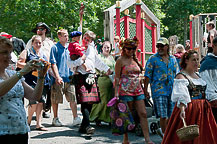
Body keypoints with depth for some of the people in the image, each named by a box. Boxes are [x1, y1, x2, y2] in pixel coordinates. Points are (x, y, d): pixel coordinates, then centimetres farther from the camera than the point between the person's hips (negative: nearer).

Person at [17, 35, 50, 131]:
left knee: (41, 102, 1)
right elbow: (19, 64, -2)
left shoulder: (43, 54, 21)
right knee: (34, 102, -14)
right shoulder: (27, 52, 6)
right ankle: (28, 121, 6)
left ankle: (38, 124, 6)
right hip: (31, 81, -5)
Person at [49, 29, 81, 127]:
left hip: (69, 77, 4)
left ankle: (75, 118, 0)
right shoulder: (55, 48, -2)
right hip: (59, 78, -4)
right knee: (56, 100, 4)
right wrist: (57, 76, -15)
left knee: (73, 98, -2)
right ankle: (55, 119, 15)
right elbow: (53, 64, -6)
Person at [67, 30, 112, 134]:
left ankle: (83, 126, 5)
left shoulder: (92, 49, 19)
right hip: (81, 77, -5)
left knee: (90, 102, -1)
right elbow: (69, 64, -4)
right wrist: (81, 60, -11)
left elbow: (98, 61, 32)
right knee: (84, 101, -18)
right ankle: (87, 125, -23)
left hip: (91, 77, 5)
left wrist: (106, 69, 32)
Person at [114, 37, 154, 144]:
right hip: (126, 91, -6)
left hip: (138, 90, 6)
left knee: (143, 114, -2)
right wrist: (116, 93, -13)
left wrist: (143, 89, 19)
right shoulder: (120, 61, -2)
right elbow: (117, 78, -6)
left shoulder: (135, 60, 16)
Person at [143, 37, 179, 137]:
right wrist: (145, 89, -7)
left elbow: (177, 74, 19)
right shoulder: (153, 59, 1)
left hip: (172, 90, 5)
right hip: (159, 90, -4)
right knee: (163, 116, -7)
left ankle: (163, 130, 26)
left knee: (171, 115, 7)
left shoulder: (172, 59, 14)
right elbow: (147, 75, -1)